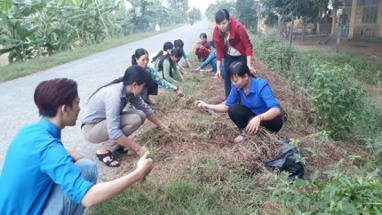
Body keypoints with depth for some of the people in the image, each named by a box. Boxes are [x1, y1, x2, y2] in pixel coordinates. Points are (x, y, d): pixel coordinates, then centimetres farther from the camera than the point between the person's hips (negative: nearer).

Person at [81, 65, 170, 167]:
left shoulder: (129, 90, -8)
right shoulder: (114, 94, -33)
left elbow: (145, 109, 9)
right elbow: (113, 132, -35)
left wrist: (161, 126, 12)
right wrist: (137, 148, -28)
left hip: (106, 122, 8)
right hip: (91, 129, -8)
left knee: (140, 114, -8)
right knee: (134, 120, -25)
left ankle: (114, 143, 4)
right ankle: (104, 150, -12)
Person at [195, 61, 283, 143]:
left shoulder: (261, 85, -31)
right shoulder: (236, 87, -13)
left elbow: (276, 109, -40)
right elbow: (227, 106, -2)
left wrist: (259, 118, -58)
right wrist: (207, 106, -14)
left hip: (271, 119, -5)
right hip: (253, 115, 5)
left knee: (253, 124, -36)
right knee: (233, 110, -21)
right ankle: (246, 132, 2)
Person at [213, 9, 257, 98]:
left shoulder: (238, 27, -33)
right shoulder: (216, 31, -19)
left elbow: (248, 45, -28)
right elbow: (219, 50, -9)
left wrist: (249, 65, -35)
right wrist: (218, 68, -9)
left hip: (242, 55, -4)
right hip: (229, 55, 4)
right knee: (227, 77, 3)